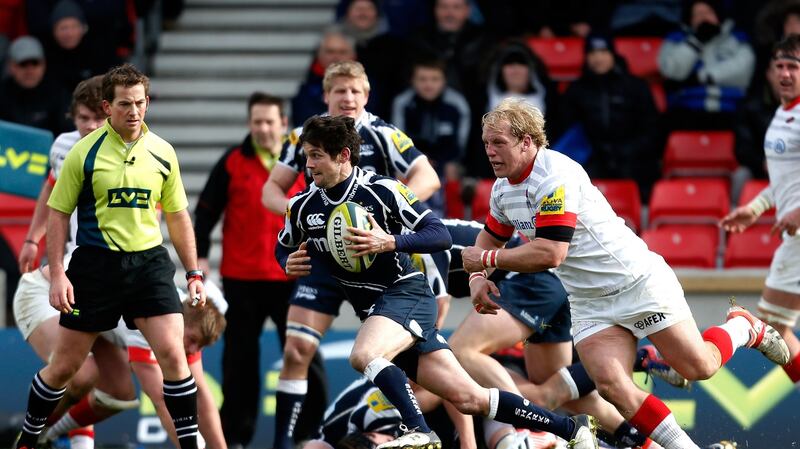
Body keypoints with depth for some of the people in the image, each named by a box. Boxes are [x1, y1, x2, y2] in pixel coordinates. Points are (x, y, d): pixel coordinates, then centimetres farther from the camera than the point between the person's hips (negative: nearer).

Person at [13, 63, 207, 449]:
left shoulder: (162, 153, 4)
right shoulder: (85, 152, -5)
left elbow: (177, 217, 13)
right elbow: (58, 214, 0)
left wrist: (194, 274, 10)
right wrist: (57, 275, -7)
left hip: (149, 262, 2)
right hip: (96, 265, -2)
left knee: (173, 354, -13)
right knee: (65, 364, 5)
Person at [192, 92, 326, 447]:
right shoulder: (232, 163, 0)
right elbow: (206, 211, 2)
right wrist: (200, 255, -5)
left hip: (291, 277, 0)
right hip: (241, 278, 0)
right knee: (240, 358, 6)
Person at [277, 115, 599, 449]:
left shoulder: (382, 190, -13)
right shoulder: (301, 207, 3)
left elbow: (440, 236, -14)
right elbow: (283, 247, 22)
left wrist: (389, 242, -28)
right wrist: (288, 264, -1)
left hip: (407, 295, -5)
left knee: (363, 356, -36)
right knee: (468, 398, 2)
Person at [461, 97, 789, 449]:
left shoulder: (556, 176, -25)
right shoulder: (503, 188, 4)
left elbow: (550, 252, -31)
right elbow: (491, 237, 23)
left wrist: (487, 259, -22)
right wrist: (478, 277, 3)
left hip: (637, 281, -7)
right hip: (588, 303, 7)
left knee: (699, 366, -4)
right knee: (611, 386, -14)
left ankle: (745, 328, 28)